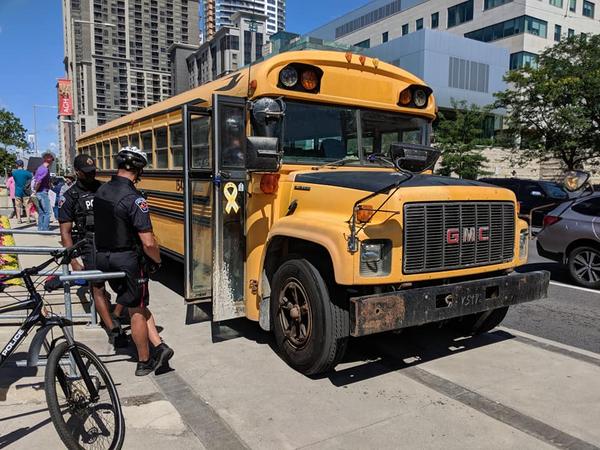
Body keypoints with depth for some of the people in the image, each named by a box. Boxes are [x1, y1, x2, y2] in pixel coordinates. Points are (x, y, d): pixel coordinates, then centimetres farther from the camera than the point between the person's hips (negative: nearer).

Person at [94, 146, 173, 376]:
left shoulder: (100, 192, 2)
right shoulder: (134, 199, -22)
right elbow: (148, 243, -24)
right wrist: (157, 261, -7)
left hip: (103, 257, 7)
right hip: (128, 260, -7)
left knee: (137, 304, 18)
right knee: (137, 311, 8)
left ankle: (158, 346, 16)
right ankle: (144, 362, 21)